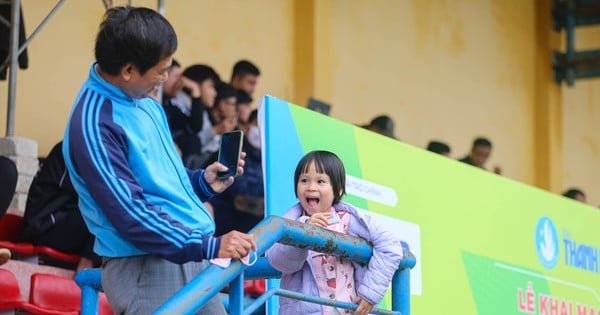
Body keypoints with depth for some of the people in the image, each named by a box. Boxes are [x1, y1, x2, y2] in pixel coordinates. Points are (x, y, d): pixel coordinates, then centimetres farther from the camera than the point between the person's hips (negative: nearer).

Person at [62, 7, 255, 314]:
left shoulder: (145, 104, 11)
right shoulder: (94, 125, -18)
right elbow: (131, 215, -23)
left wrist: (202, 182, 6)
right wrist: (209, 246, -26)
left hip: (191, 258, 9)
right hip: (145, 269, -9)